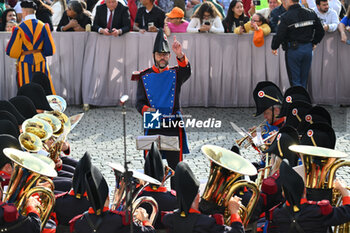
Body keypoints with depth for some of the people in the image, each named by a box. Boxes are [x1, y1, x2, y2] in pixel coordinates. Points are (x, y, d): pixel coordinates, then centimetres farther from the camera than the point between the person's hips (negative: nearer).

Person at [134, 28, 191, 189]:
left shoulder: (175, 74, 6)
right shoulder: (145, 77, 8)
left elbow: (186, 72, -19)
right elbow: (139, 102, 6)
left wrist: (180, 55, -38)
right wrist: (147, 109, -17)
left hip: (173, 125, 0)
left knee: (175, 163, -1)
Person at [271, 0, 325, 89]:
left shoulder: (286, 17, -13)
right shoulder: (311, 13, 3)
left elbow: (279, 35, -14)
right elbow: (321, 31, 7)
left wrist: (274, 47, 2)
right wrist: (314, 42, 21)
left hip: (293, 49, -5)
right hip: (308, 48, 5)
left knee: (295, 81, 2)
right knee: (304, 80, 15)